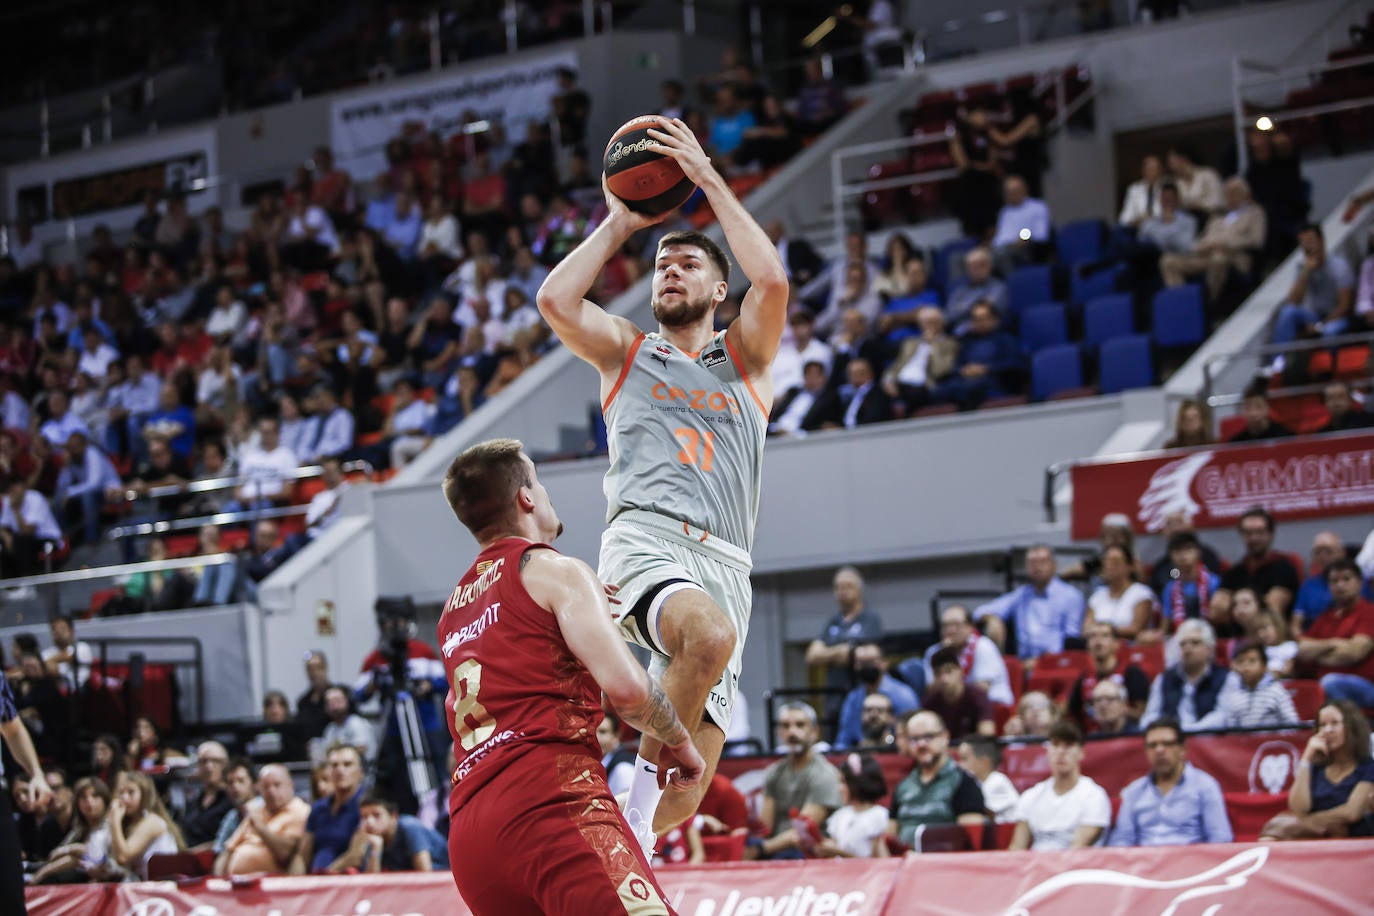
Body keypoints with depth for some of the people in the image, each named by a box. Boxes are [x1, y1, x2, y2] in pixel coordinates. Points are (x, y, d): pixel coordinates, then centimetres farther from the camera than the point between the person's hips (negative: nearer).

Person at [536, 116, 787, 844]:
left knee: (685, 794, -6)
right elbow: (555, 300, 0)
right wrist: (620, 224, 11)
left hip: (723, 562, 2)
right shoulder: (625, 352, 21)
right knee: (711, 634, -38)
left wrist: (709, 179, 5)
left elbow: (772, 279, 1)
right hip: (645, 539, -2)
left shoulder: (744, 357, 21)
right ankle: (640, 792, -24)